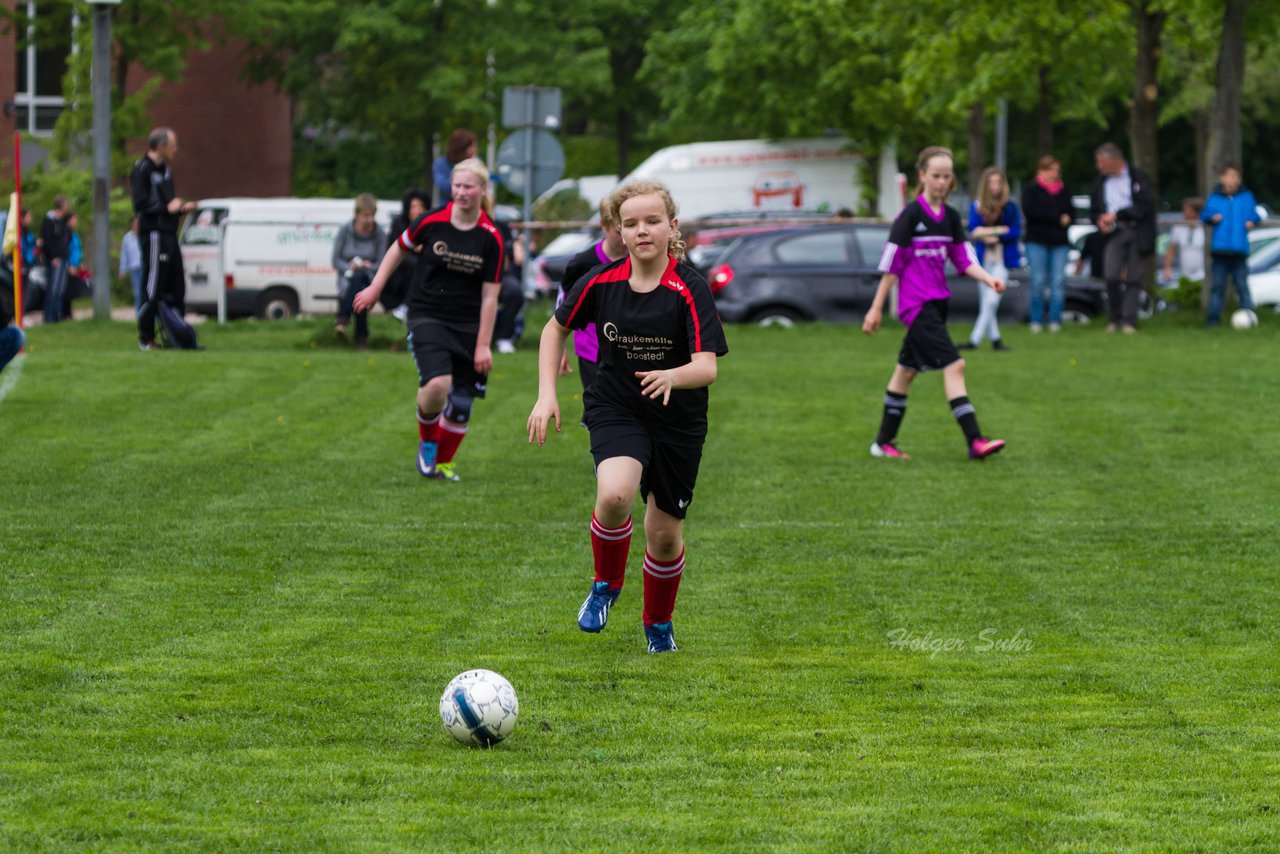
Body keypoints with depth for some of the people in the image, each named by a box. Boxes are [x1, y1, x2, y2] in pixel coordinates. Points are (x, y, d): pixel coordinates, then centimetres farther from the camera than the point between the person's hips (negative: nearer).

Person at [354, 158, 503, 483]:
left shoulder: (491, 238, -7)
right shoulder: (431, 221, -8)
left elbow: (489, 296, -4)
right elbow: (399, 249, 12)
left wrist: (483, 345, -6)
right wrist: (375, 289, 11)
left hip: (469, 323, 2)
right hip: (427, 317, -2)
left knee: (461, 401, 2)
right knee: (437, 384, -23)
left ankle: (443, 463, 25)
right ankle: (427, 443, 5)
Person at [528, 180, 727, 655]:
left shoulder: (689, 289, -16)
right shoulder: (601, 282, -8)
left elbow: (707, 367, -24)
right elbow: (556, 329, 10)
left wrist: (672, 376, -46)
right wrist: (546, 395, 0)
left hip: (678, 421, 0)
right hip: (615, 412, 0)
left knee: (665, 533, 7)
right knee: (614, 495, -29)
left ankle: (659, 624, 36)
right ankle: (607, 584, 0)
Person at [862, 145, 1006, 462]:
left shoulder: (950, 217, 9)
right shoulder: (911, 215, -10)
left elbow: (964, 260, 8)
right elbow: (891, 265, -8)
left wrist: (989, 279, -10)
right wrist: (876, 308, -6)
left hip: (937, 302, 7)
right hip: (917, 304, -7)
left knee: (907, 370, 15)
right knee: (954, 365, -16)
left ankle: (884, 441, 25)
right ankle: (974, 441, -22)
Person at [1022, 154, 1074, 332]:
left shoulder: (1063, 192, 17)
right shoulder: (1031, 190, 5)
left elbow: (1069, 214, 14)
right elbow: (1029, 211, -10)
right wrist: (1058, 219, -10)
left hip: (1060, 242, 3)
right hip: (1037, 242, -3)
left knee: (1057, 282, -5)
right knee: (1038, 282, -8)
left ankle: (1055, 320, 0)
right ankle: (1037, 321, 0)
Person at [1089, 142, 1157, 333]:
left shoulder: (1139, 178, 0)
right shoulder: (1100, 181, 15)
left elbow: (1145, 206, -9)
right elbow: (1094, 209, 22)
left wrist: (1116, 215, -13)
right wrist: (1100, 221, -2)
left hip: (1138, 233, -2)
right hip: (1115, 234, 2)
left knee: (1133, 279, -4)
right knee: (1111, 276, -14)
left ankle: (1128, 321, -1)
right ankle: (1115, 319, 0)